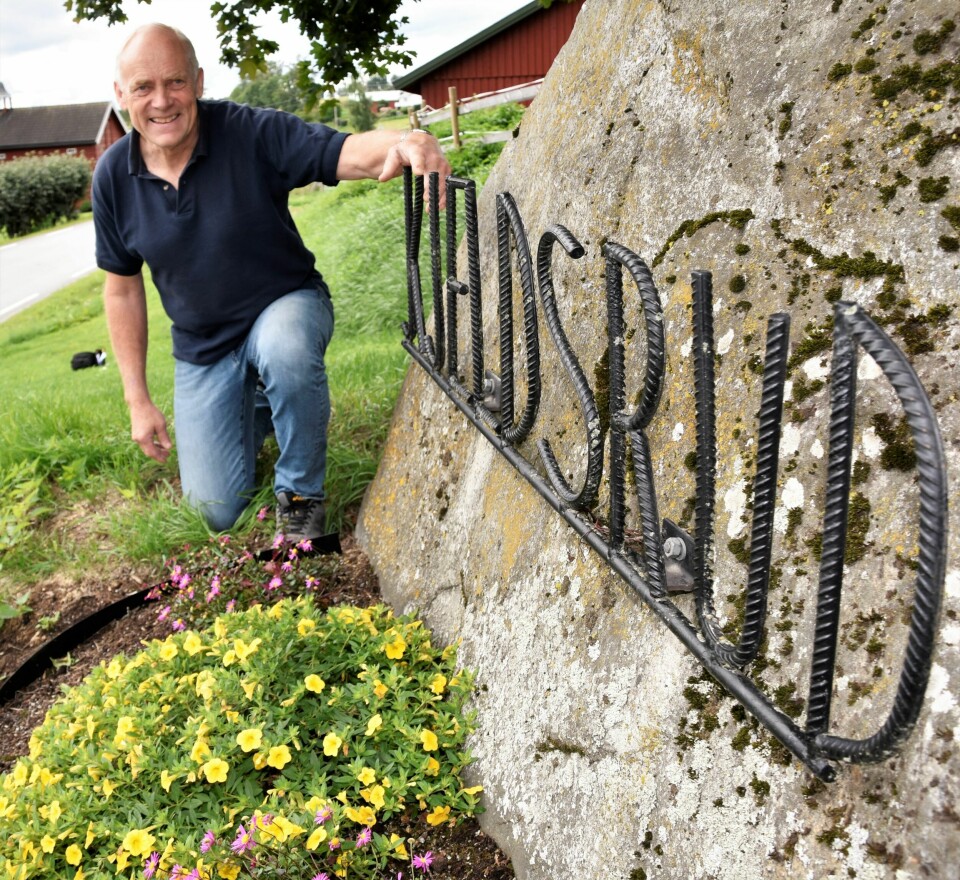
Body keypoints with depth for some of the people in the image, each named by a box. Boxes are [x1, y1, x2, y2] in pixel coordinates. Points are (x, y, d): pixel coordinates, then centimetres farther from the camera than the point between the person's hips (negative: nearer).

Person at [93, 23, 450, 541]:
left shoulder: (252, 133, -19)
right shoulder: (114, 176, -8)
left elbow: (351, 153, -34)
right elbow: (122, 290, 1)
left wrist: (407, 144, -59)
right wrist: (138, 400, 0)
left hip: (287, 305, -3)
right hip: (202, 350, 3)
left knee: (284, 349, -43)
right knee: (218, 510, 2)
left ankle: (299, 492, -15)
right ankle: (254, 410, 33)